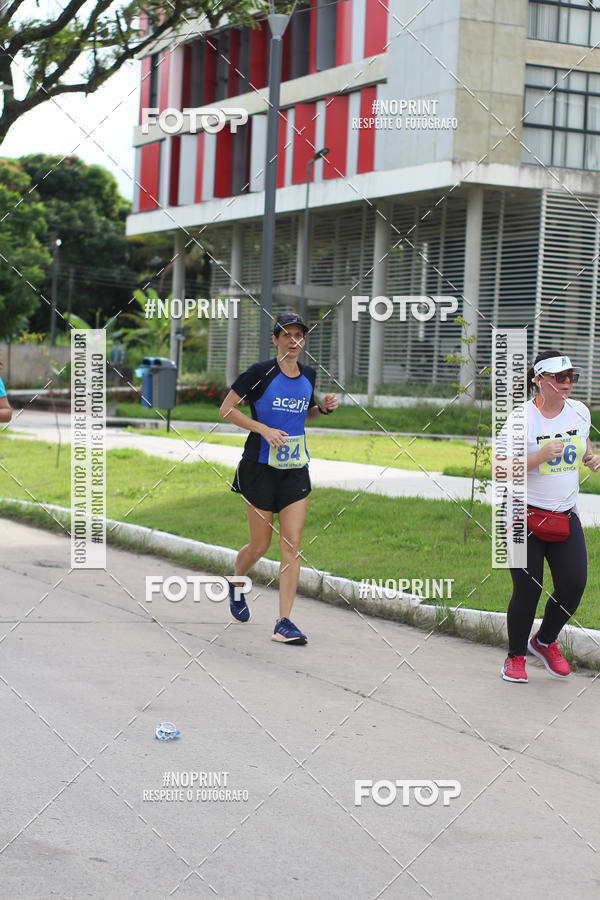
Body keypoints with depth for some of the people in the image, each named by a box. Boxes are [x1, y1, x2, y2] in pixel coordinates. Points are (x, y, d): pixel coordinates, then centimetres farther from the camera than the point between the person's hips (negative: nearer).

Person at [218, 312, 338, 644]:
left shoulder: (308, 375, 7)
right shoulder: (261, 372, -9)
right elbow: (226, 409, -8)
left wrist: (324, 408, 3)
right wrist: (263, 429, -17)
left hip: (295, 468, 4)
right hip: (261, 465, -4)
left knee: (292, 545, -5)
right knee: (260, 545, 4)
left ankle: (284, 623, -3)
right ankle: (235, 582, 38)